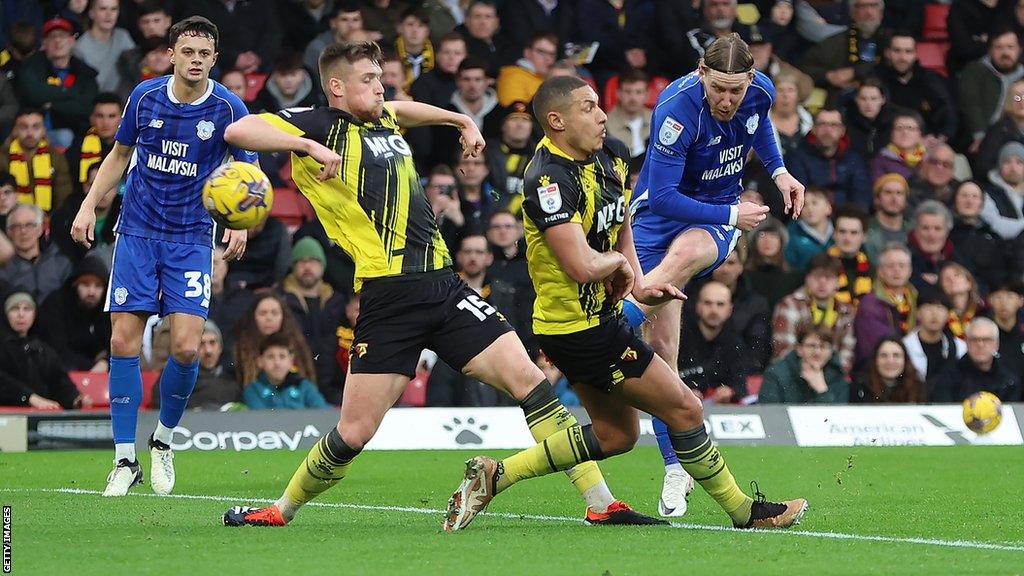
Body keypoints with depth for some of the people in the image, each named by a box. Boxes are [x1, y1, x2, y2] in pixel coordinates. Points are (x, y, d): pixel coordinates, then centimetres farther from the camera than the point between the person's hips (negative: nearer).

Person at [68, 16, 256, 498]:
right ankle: (125, 460, 3)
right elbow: (120, 154, 15)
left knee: (185, 346, -13)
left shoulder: (228, 109, -8)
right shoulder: (145, 96, -1)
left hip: (191, 239, -1)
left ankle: (163, 442, 14)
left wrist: (240, 222, -18)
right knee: (124, 342, -6)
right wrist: (89, 205, 7)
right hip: (137, 233, 2)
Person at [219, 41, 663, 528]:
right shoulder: (321, 127, 1)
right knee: (353, 433, -6)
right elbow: (238, 131, -12)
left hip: (440, 283, 6)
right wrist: (309, 146, -21)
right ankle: (280, 512, 18)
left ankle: (601, 504, -5)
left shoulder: (385, 122, 21)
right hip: (386, 295, -6)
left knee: (526, 378, -6)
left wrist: (462, 121, 43)